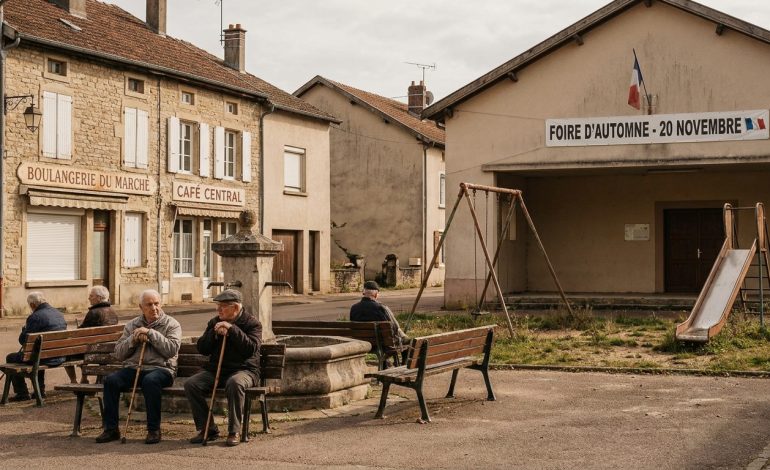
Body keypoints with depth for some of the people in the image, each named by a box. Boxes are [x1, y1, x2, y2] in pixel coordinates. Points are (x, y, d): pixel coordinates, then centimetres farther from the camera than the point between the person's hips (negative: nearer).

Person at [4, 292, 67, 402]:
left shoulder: (35, 317, -16)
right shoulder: (59, 314, 10)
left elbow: (23, 340, -12)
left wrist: (24, 328, 8)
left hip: (46, 359, -8)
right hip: (60, 358, 8)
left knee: (11, 358, 12)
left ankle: (22, 393, 13)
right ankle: (40, 391, 36)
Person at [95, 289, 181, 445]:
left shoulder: (171, 324, 7)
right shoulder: (132, 325, 18)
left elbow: (172, 349, -10)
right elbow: (118, 354, 12)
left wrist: (151, 333, -12)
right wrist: (133, 339, -5)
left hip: (160, 369, -4)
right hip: (133, 368, 4)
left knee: (150, 380, -38)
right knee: (111, 380, -24)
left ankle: (154, 430, -26)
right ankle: (111, 428, -15)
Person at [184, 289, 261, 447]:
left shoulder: (252, 322, -2)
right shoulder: (214, 322, 13)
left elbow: (252, 348, -18)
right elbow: (202, 349, 9)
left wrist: (232, 329, -21)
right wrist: (214, 333, -9)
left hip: (244, 370, -5)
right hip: (215, 369, 5)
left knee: (235, 383, -40)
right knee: (191, 384, -19)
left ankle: (234, 432, -27)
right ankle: (207, 429, -10)